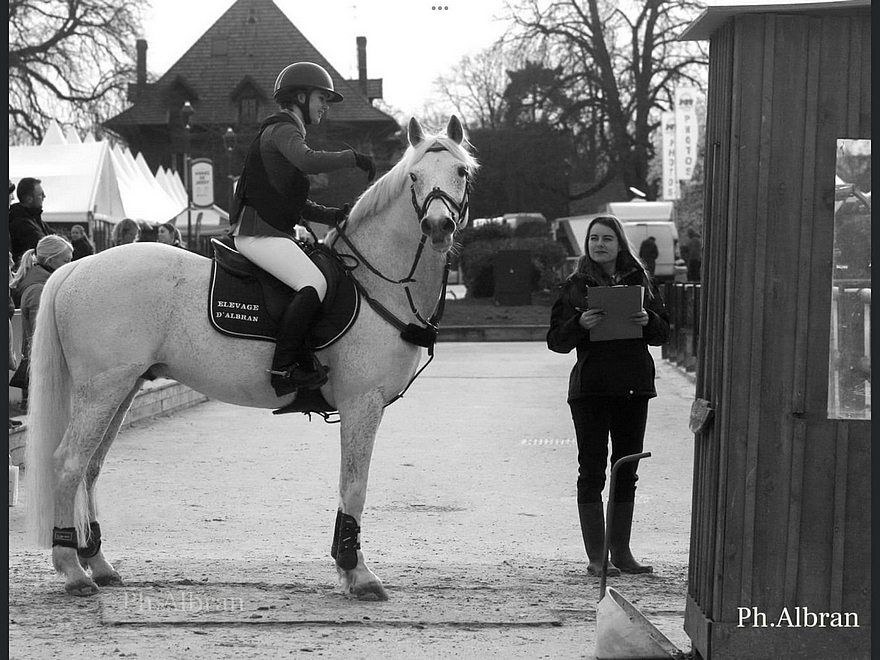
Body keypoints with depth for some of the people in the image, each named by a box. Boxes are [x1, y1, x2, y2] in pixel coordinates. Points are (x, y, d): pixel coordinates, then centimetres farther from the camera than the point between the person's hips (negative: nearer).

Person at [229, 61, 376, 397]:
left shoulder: (288, 132, 27)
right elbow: (308, 161, -28)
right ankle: (283, 369, -29)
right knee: (313, 285, -27)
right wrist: (354, 157, -16)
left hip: (275, 233, 11)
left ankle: (302, 360, 13)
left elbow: (294, 201, 29)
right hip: (259, 233, -11)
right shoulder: (281, 129, -6)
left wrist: (332, 215, 16)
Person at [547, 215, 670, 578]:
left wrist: (648, 320, -9)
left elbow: (663, 332, 12)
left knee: (626, 472, 9)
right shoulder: (574, 286, 2)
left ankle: (621, 552, 17)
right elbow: (555, 340, 0)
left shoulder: (640, 280, 9)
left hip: (634, 386, 3)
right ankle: (596, 557, -1)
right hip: (590, 388, -3)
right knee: (592, 471, -3)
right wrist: (580, 323, -19)